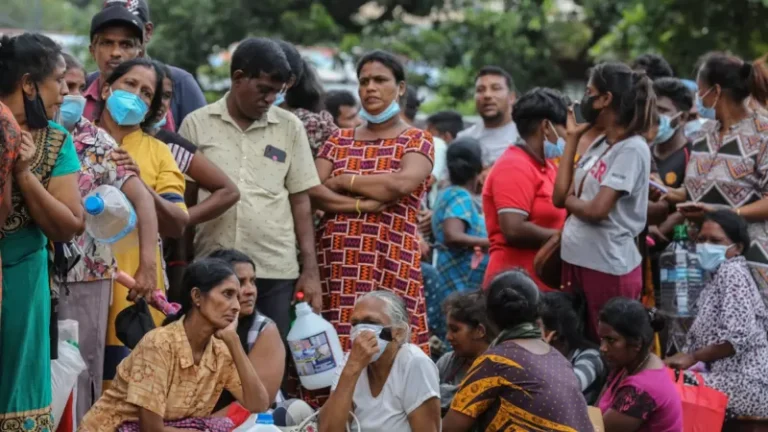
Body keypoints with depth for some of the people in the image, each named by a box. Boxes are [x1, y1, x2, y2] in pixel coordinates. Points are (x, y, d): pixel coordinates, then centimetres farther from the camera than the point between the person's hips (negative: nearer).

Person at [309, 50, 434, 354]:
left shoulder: (416, 141, 7)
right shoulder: (339, 140, 17)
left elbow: (401, 183, -13)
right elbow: (312, 192, 3)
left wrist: (343, 182, -2)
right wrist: (362, 205, -12)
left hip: (391, 263, -3)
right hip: (336, 261, 3)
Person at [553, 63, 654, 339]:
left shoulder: (632, 149, -14)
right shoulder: (598, 146, 11)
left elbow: (597, 209, -22)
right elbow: (559, 196, 5)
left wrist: (570, 200, -1)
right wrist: (572, 138, 7)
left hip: (609, 266, -8)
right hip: (577, 260, 8)